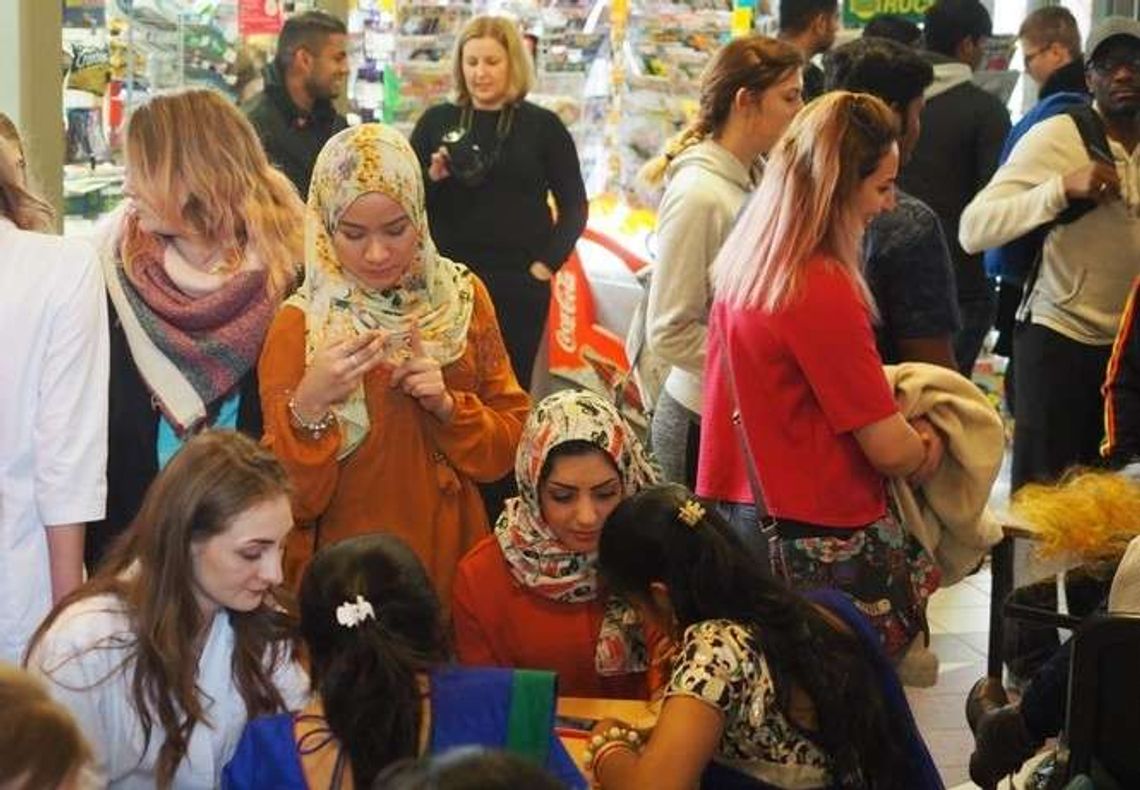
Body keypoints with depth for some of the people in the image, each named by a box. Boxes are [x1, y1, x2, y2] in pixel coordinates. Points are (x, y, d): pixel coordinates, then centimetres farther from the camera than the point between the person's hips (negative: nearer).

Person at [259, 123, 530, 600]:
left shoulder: (461, 297, -3)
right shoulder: (298, 326, -12)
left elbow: (509, 445, 1)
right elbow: (289, 500, -13)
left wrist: (447, 406, -16)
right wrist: (307, 406, -28)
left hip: (453, 563, 3)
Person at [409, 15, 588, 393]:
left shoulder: (543, 125, 3)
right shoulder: (437, 121, 6)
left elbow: (574, 206, 7)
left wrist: (548, 263, -3)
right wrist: (432, 178, -12)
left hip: (519, 284, -1)